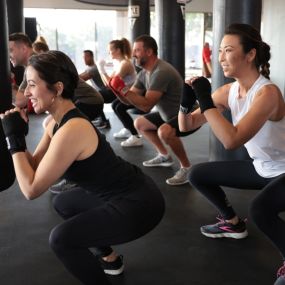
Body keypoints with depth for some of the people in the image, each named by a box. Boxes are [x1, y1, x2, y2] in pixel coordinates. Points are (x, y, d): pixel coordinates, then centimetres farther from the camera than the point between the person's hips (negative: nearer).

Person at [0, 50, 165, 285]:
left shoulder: (71, 130, -27)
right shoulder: (58, 122, 2)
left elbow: (31, 189, -22)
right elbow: (33, 168, 8)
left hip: (140, 203, -10)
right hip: (128, 192, 10)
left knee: (61, 239, -16)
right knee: (63, 203, 24)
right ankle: (109, 258, 37)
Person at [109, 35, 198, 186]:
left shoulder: (161, 72, -28)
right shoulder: (144, 73, 3)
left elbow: (146, 105, -31)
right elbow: (129, 100, 4)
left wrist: (124, 89, -29)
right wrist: (117, 89, -14)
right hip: (169, 115, 10)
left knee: (164, 132, -37)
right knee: (139, 123, 18)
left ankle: (186, 168, -15)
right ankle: (164, 156, 27)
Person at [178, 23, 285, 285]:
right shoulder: (228, 91, -6)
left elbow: (232, 140, -40)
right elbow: (187, 126, -3)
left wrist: (205, 99, -35)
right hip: (261, 168, 8)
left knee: (260, 209, -37)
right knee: (198, 175, 10)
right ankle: (233, 223, 29)